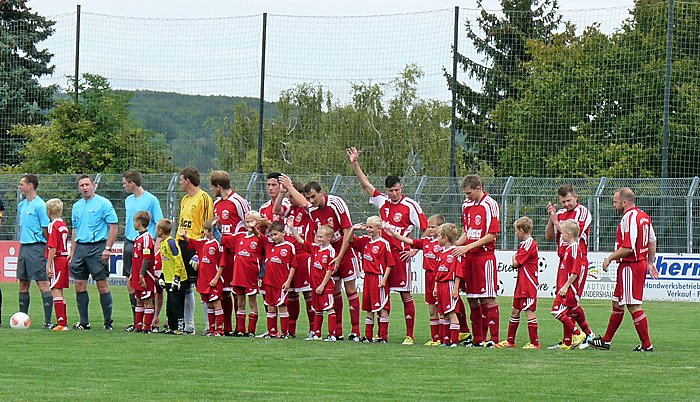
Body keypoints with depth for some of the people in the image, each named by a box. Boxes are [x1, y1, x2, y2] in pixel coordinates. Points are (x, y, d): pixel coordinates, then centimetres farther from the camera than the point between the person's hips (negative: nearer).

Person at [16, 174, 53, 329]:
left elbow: (46, 230, -10)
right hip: (24, 246, 9)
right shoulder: (21, 205, 15)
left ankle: (48, 321, -12)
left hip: (37, 247, -9)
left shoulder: (40, 205, -10)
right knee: (23, 284, 10)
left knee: (42, 283, -9)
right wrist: (23, 243, 18)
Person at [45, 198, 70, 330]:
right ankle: (64, 322, 17)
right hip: (64, 259, 9)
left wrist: (48, 265, -16)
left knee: (55, 291, -9)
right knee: (59, 292, 14)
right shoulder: (64, 225, 13)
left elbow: (52, 248, -18)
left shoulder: (53, 226, -12)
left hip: (57, 260, -8)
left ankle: (61, 323, -15)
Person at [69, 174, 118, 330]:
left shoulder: (103, 203, -4)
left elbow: (113, 226, -8)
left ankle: (108, 322, 0)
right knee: (80, 286, 4)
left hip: (97, 247, -7)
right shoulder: (77, 206, 16)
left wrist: (108, 249, -15)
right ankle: (84, 322, 10)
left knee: (102, 285, -5)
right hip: (80, 247, 7)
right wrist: (72, 252, 15)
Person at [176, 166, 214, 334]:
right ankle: (188, 325, 14)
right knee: (185, 286, 9)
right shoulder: (185, 200, 18)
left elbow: (207, 225, -13)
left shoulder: (204, 198, -8)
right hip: (183, 245, 9)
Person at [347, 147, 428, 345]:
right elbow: (365, 184, 12)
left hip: (400, 253, -5)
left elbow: (426, 230, -3)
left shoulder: (410, 206, -5)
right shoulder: (383, 202, 9)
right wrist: (355, 164, 6)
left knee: (405, 294, -2)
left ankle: (410, 335, 0)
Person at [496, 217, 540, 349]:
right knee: (515, 311, 14)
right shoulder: (524, 244, 16)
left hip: (528, 284, -10)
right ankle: (510, 341, 22)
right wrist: (515, 261, -3)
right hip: (521, 284, 10)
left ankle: (534, 342, -6)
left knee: (529, 311, -8)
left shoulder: (529, 244, -16)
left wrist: (514, 258, 5)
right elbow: (516, 264, 17)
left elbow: (515, 263, -15)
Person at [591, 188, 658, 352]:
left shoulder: (630, 218, -19)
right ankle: (606, 340, 25)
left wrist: (610, 258, -12)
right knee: (617, 303, 17)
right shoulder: (644, 216, 12)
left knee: (634, 306, -5)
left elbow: (628, 248, -24)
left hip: (630, 267, -11)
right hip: (641, 263, 11)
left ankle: (647, 345, -2)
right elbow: (652, 241, 19)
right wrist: (650, 263, 26)